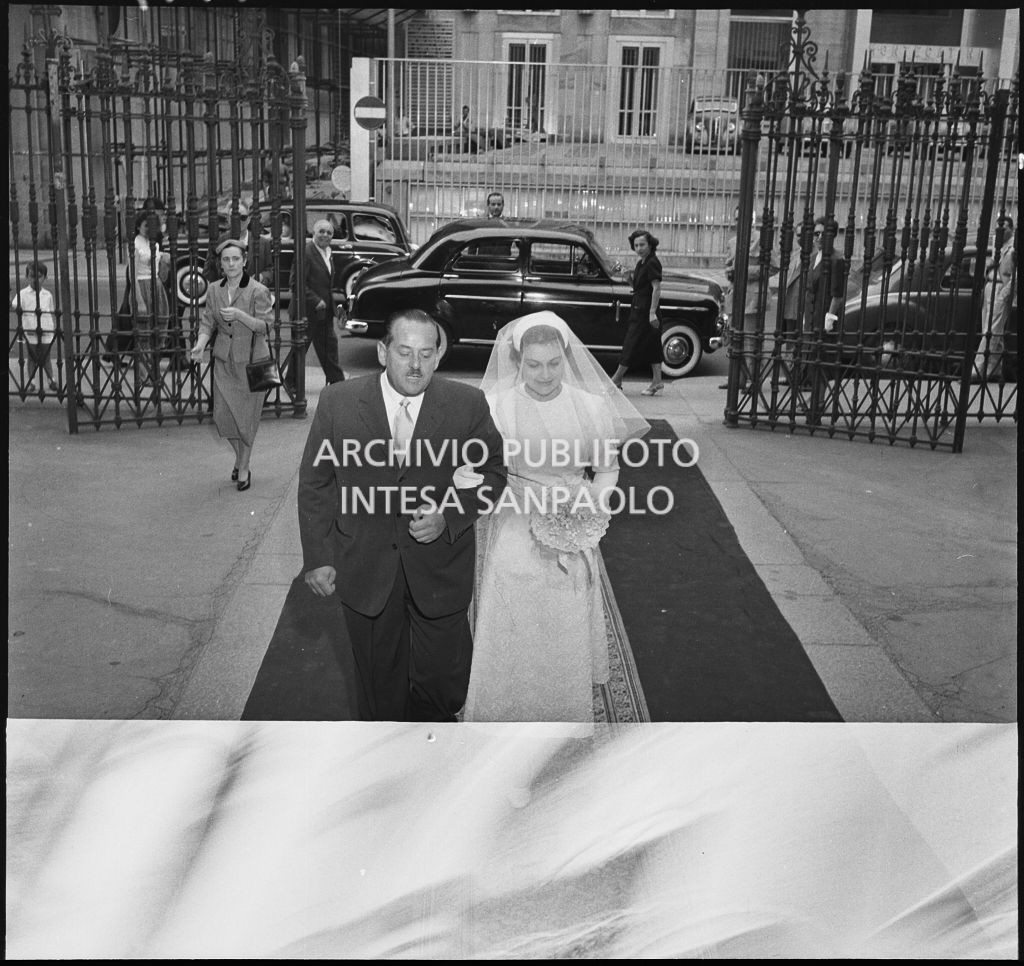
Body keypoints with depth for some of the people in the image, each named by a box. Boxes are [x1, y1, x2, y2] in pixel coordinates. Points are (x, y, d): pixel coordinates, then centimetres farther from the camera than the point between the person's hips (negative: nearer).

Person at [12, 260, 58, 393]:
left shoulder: (48, 295, 6)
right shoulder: (23, 294, -1)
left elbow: (52, 314, 12)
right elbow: (14, 306, -15)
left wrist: (55, 328, 10)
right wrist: (10, 305, -36)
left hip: (46, 333, 1)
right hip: (30, 333, -1)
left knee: (45, 359, 8)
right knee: (32, 358, 6)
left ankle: (51, 380, 19)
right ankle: (30, 382, 14)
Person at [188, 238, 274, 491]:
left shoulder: (258, 291, -10)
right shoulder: (214, 291, 4)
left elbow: (265, 326, -14)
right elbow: (207, 323, 5)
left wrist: (239, 314, -28)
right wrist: (200, 345, -13)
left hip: (251, 360, -4)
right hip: (224, 359, 4)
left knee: (247, 415, 2)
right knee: (223, 415, 1)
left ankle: (244, 468, 17)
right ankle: (239, 457, 28)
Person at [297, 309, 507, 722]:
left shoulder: (468, 404, -8)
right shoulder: (338, 401, -7)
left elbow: (492, 472, 2)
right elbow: (315, 483, 1)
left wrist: (449, 516, -15)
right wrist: (317, 557, -2)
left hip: (440, 568, 0)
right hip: (365, 572, 1)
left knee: (443, 681, 12)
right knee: (379, 682, 19)